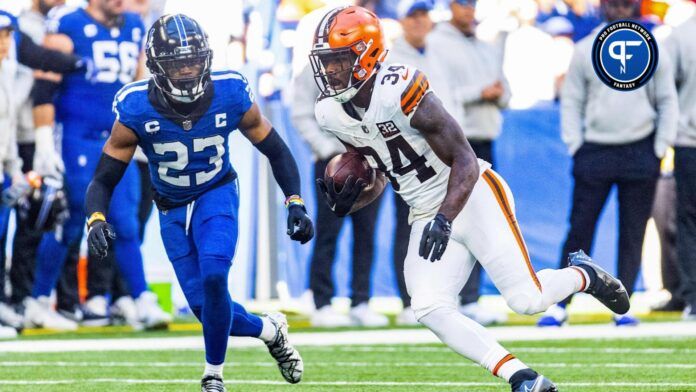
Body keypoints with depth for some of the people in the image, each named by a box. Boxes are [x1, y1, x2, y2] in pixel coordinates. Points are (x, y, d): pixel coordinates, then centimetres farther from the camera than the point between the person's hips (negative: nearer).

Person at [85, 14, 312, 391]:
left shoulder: (231, 96, -21)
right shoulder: (136, 110, -24)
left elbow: (275, 150, -4)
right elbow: (104, 180, -17)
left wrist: (295, 204, -13)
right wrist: (96, 220, -37)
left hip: (217, 195, -1)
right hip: (172, 208, 1)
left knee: (213, 276, -26)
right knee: (206, 306, -5)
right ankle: (269, 329, 27)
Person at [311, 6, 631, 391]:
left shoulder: (399, 90, -24)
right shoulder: (332, 114, -1)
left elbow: (465, 162, -20)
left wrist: (444, 219, -32)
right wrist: (348, 202, -8)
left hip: (470, 196, -7)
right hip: (426, 215, 7)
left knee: (525, 299, -12)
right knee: (429, 308, -15)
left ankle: (583, 274, 22)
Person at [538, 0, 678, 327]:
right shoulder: (585, 51, 4)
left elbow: (667, 101, 9)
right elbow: (571, 100, 7)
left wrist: (661, 147, 1)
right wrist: (574, 144, -3)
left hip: (640, 152, 1)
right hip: (595, 151, -1)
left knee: (633, 232, 3)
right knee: (580, 228, -2)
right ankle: (559, 304, 2)